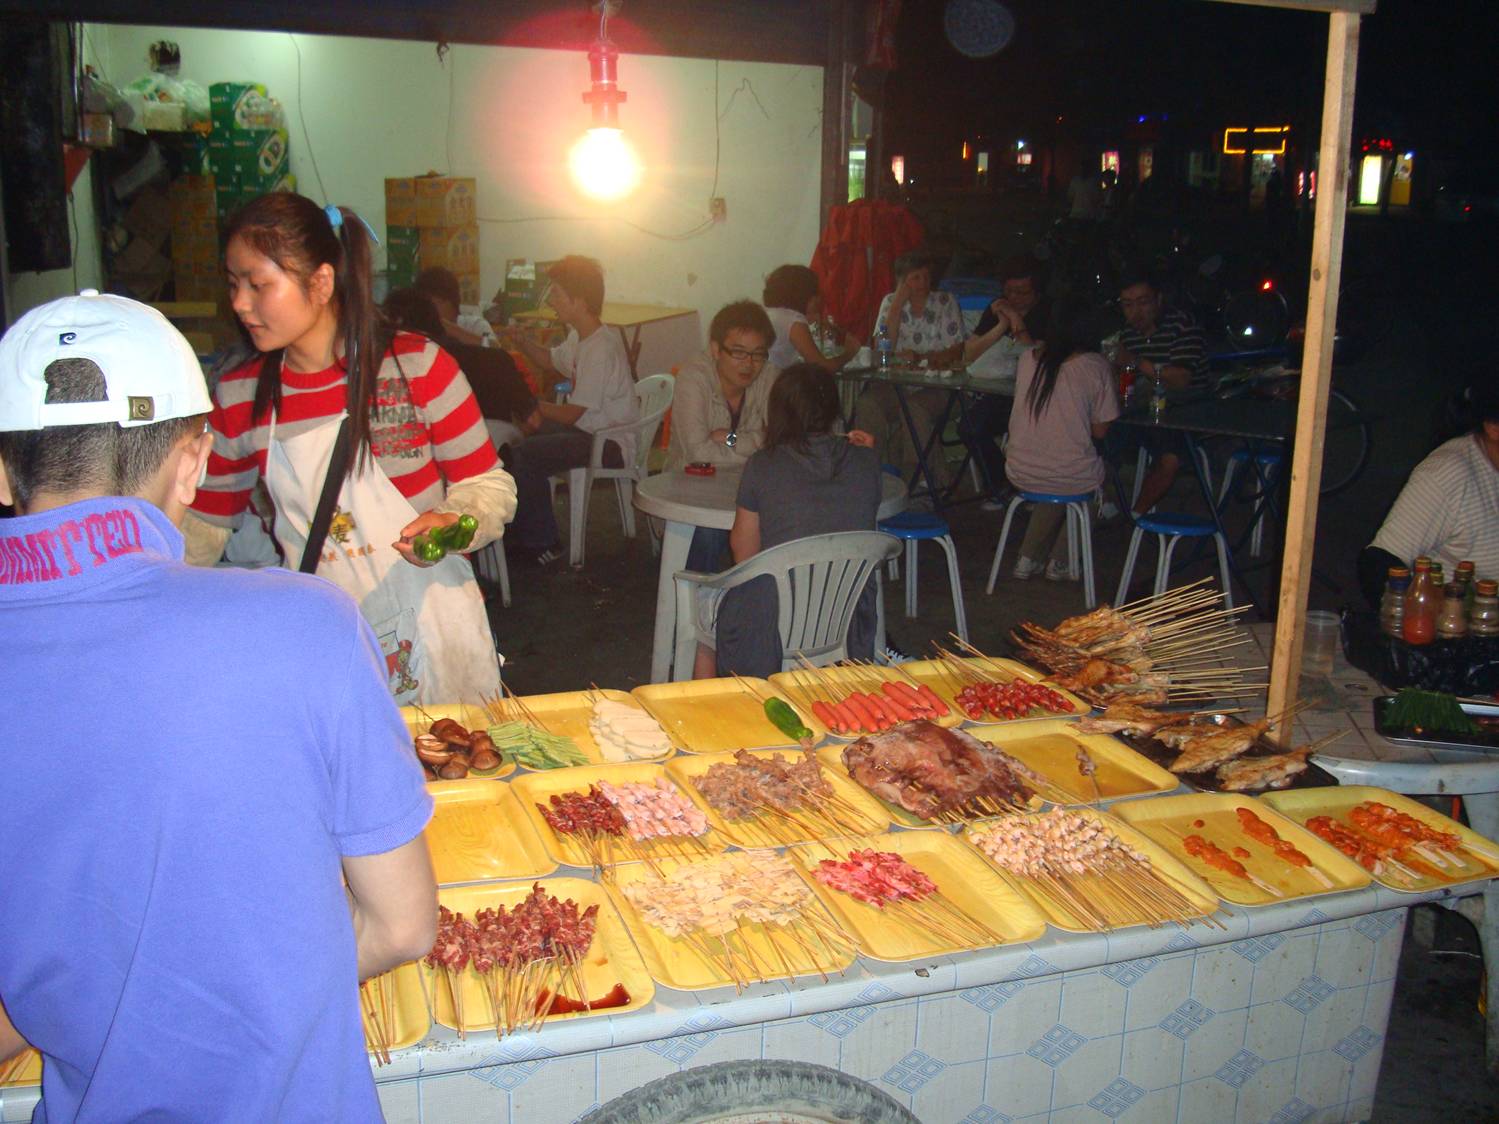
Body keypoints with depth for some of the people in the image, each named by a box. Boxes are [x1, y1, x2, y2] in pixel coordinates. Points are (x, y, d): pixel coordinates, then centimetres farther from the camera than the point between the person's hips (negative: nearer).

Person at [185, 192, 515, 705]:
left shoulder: (418, 366, -10)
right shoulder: (238, 397, 3)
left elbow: (491, 484, -5)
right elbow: (204, 525, 10)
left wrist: (452, 521, -25)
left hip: (428, 627, -2)